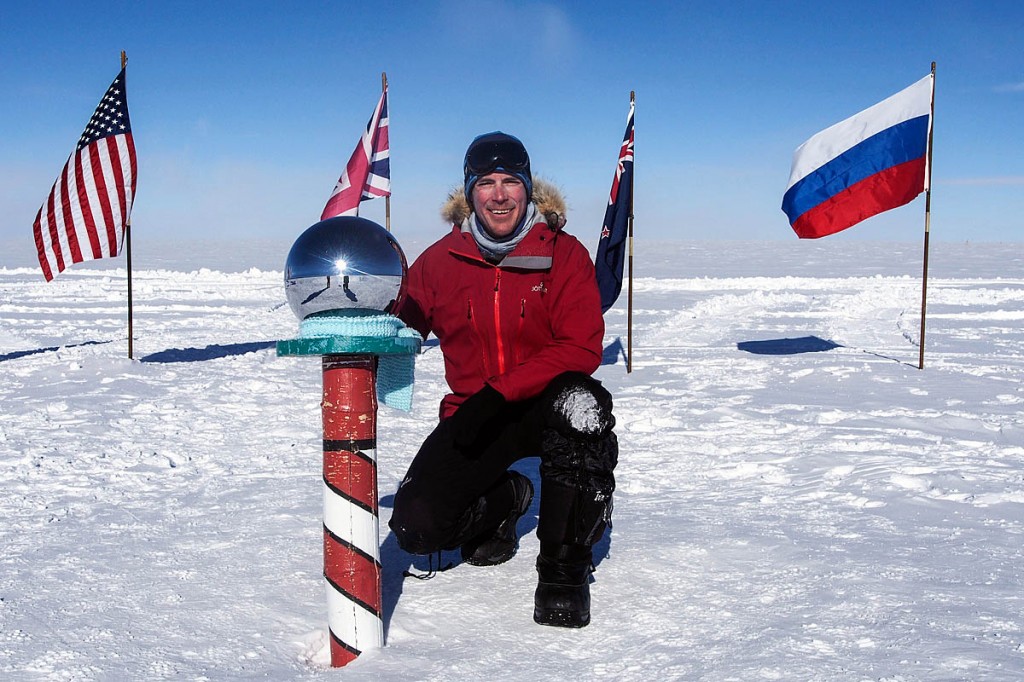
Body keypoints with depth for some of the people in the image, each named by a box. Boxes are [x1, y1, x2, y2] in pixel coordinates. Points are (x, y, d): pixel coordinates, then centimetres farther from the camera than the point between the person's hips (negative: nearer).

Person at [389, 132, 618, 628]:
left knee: (581, 405, -39)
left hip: (546, 405, -2)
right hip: (473, 414, 3)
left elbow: (581, 350, -15)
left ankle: (564, 564, -19)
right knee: (416, 526, -15)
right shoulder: (441, 259, 1)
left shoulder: (563, 253, -7)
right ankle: (502, 502, 22)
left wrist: (500, 394, -25)